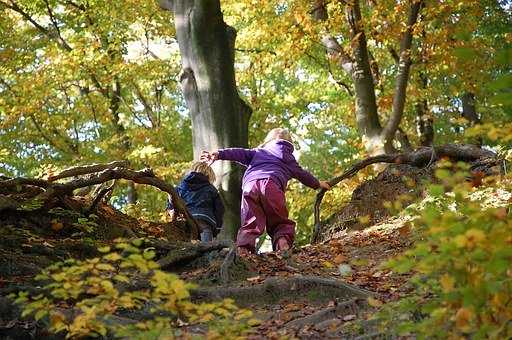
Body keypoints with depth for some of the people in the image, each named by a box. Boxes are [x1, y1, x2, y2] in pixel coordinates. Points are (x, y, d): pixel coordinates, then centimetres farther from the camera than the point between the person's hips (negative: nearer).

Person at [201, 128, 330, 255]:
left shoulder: (257, 152, 36)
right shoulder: (287, 157, 33)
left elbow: (240, 153, 22)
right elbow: (301, 173, 42)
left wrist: (219, 154, 10)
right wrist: (317, 184, 58)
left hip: (249, 186, 2)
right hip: (272, 186, -2)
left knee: (250, 224, -5)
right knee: (281, 222, 7)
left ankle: (243, 248, -29)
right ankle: (283, 240, -22)